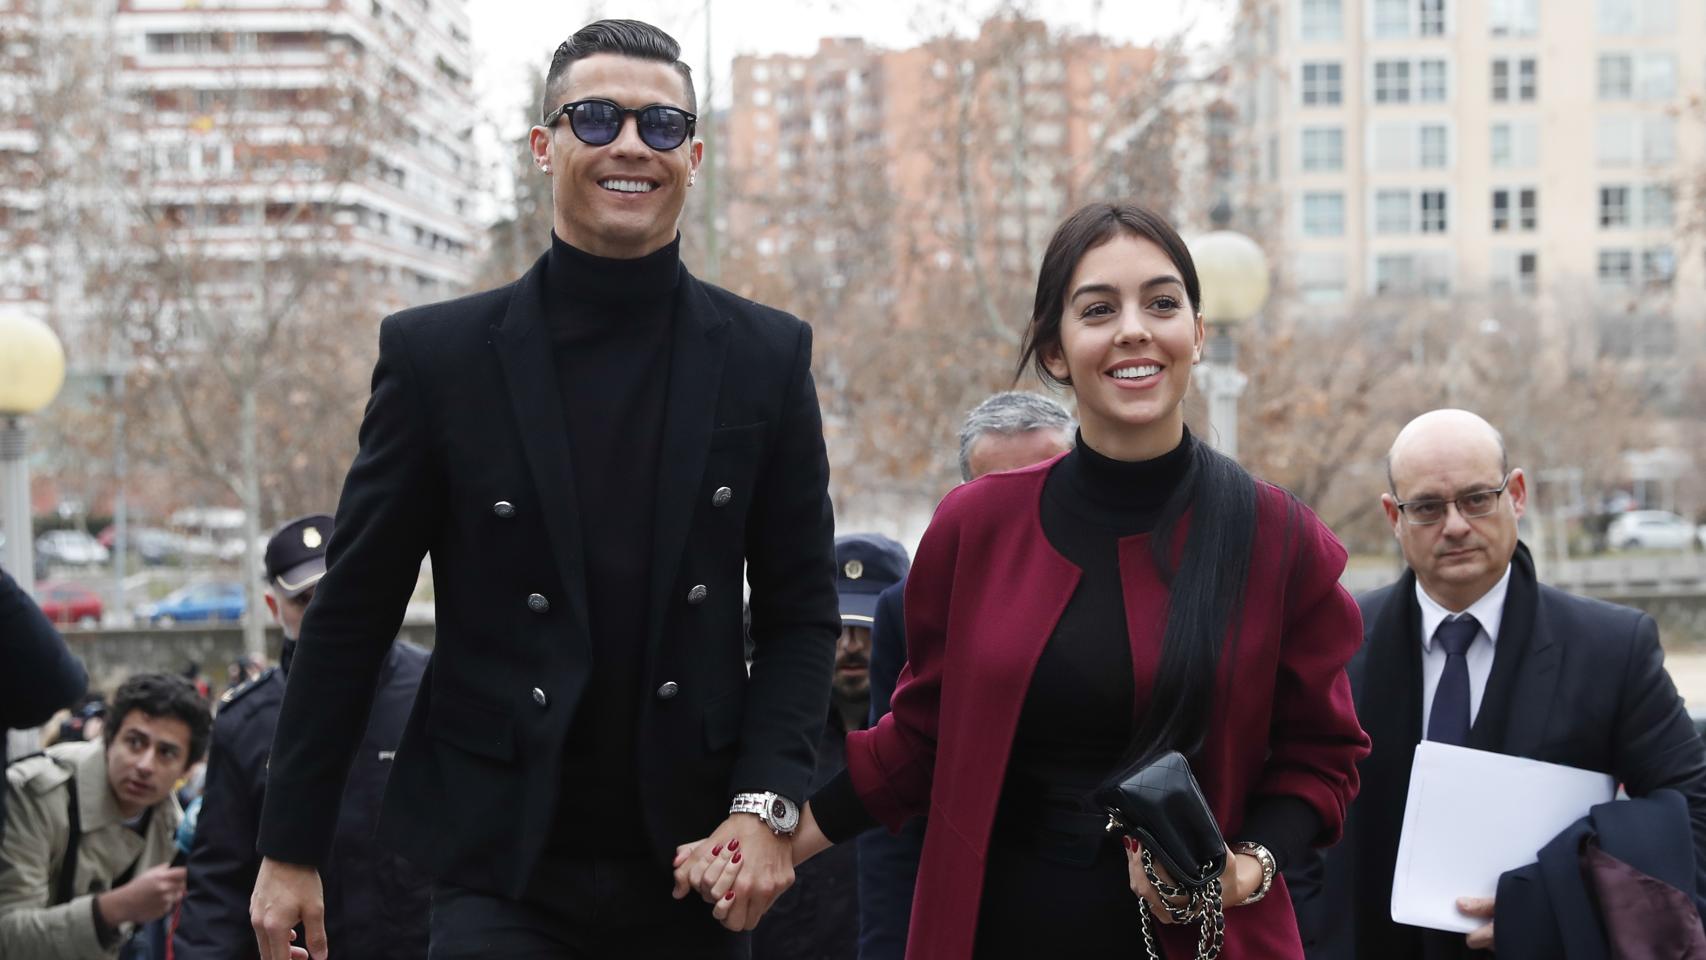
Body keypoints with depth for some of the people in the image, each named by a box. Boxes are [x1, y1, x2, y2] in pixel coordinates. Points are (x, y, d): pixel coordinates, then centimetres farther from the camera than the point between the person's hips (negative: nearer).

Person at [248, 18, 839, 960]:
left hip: (692, 861, 2)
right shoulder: (436, 352, -1)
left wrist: (766, 802, -7)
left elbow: (799, 610, 6)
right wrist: (291, 846, 3)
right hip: (500, 870, -2)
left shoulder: (768, 355, 3)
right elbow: (351, 615, 2)